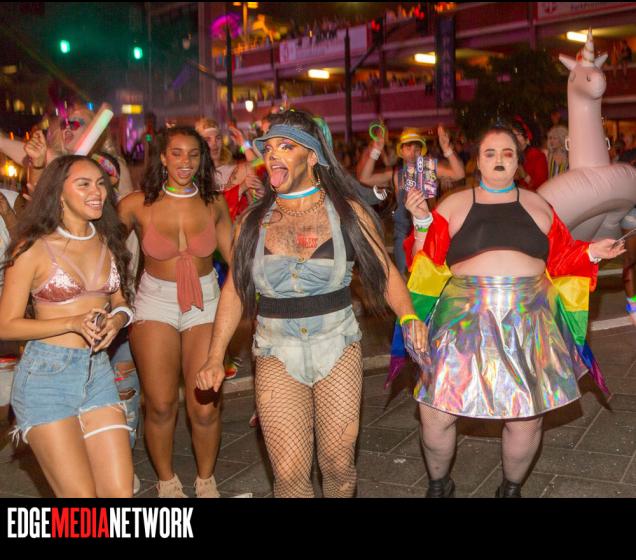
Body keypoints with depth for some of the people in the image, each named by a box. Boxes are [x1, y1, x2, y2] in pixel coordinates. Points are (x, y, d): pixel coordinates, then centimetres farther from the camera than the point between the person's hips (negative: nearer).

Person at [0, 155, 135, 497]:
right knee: (82, 496, -4)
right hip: (46, 375, -5)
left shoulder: (107, 242, 9)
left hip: (98, 372, 5)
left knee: (120, 492, -1)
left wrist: (116, 319, -4)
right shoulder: (33, 248, -7)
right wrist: (74, 323, -17)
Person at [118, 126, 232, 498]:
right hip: (155, 304, -1)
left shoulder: (214, 204, -2)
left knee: (205, 407, -3)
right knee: (161, 405, 2)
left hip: (205, 303, 1)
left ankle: (206, 480, 23)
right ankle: (167, 481, 27)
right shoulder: (138, 205, -8)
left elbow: (234, 255, 6)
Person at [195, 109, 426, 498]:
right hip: (278, 355, 1)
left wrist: (408, 316, -19)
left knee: (339, 466, 7)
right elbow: (235, 290, 5)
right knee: (290, 475, -1)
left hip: (338, 348, 0)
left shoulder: (348, 212, -2)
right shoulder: (255, 220, 2)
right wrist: (216, 358, 0)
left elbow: (385, 271, -1)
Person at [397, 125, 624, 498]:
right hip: (466, 320, -1)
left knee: (527, 419, 4)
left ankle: (512, 489, 32)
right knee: (436, 414, -3)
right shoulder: (454, 205, 7)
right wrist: (422, 222, -12)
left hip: (528, 322, 2)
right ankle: (439, 484, 26)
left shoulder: (537, 206, 13)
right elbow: (429, 263, 2)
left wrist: (591, 253, -2)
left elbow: (560, 261, 15)